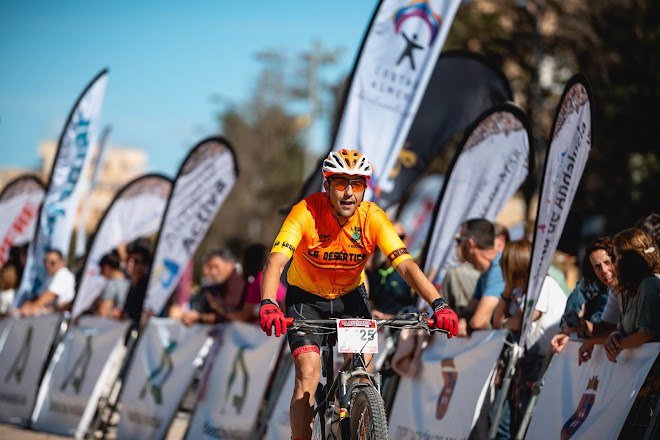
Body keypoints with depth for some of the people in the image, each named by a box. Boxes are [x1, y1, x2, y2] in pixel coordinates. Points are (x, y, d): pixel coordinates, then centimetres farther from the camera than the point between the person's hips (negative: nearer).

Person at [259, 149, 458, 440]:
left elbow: (405, 265, -28)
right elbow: (276, 262, -37)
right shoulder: (306, 212, -28)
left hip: (351, 296, 2)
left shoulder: (372, 218, -22)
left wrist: (438, 304, -43)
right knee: (308, 374, -18)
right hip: (306, 298, -2)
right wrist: (268, 305, -56)